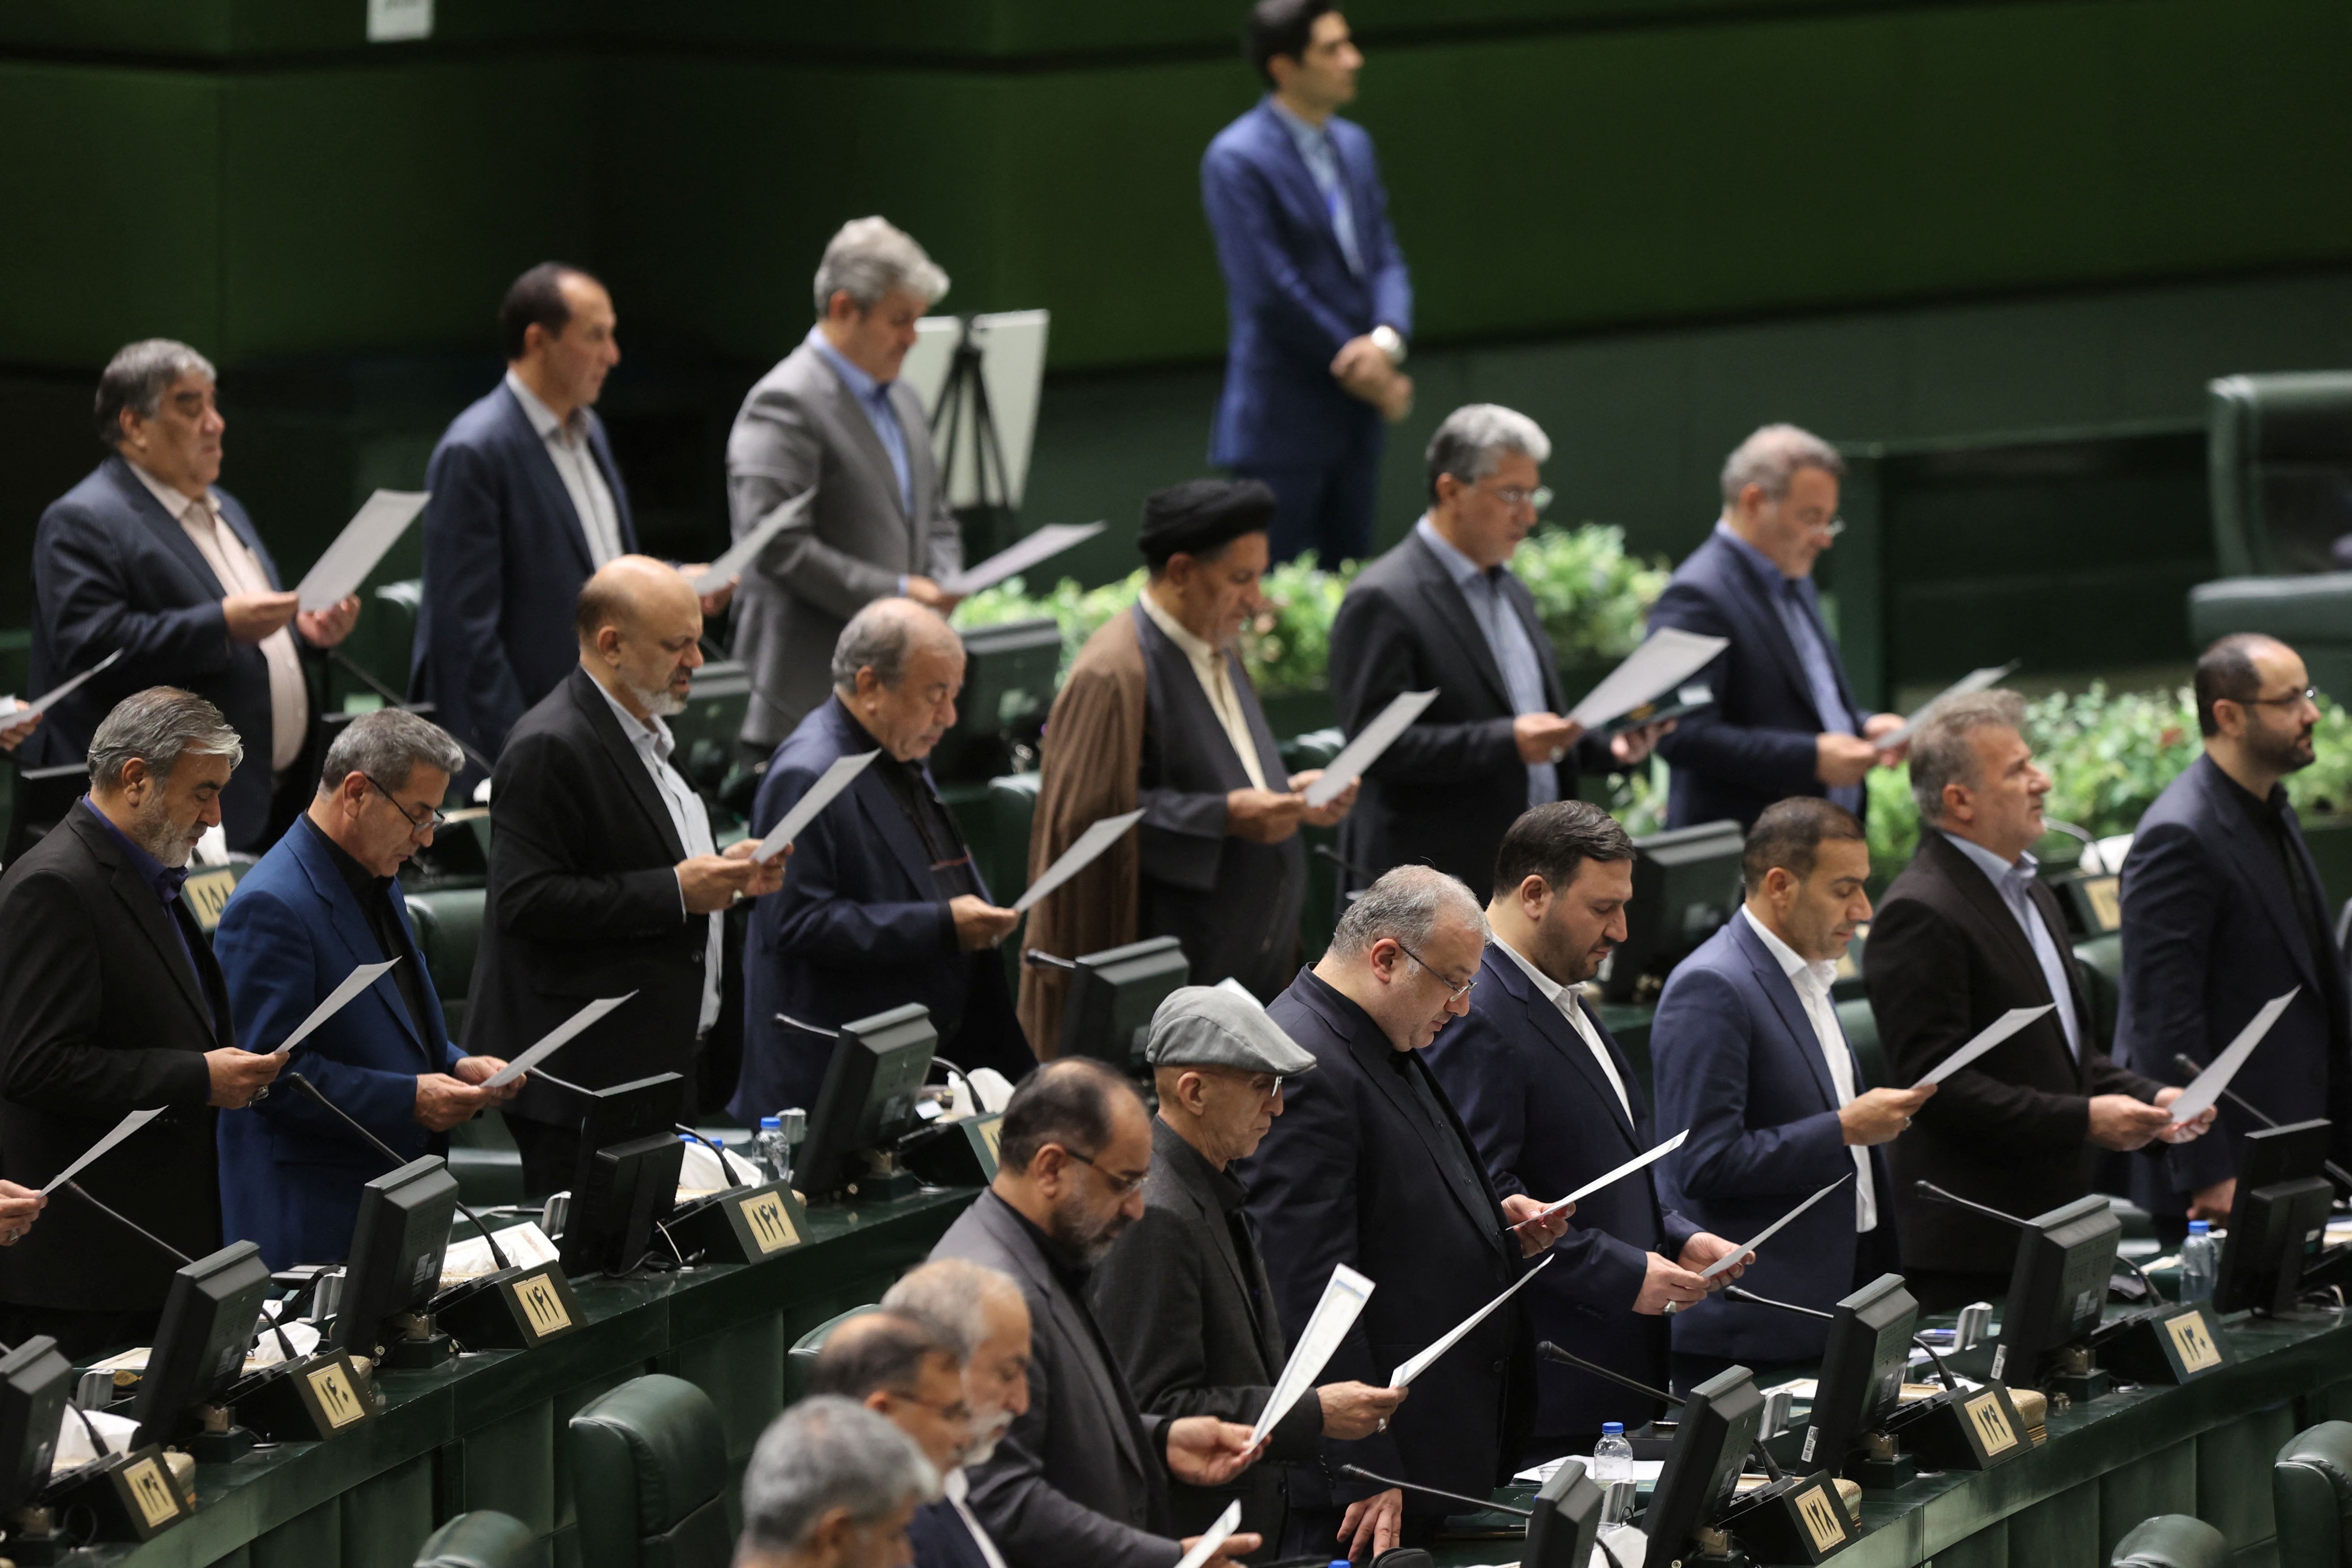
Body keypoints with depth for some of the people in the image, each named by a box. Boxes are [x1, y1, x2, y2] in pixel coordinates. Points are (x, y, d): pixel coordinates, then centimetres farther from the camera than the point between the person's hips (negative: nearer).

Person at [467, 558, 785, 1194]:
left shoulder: (646, 734, 17)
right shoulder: (551, 747, -16)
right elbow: (528, 900, -23)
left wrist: (724, 875, 10)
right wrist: (677, 890, -21)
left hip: (658, 1063, 10)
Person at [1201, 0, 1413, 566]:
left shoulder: (1353, 146, 12)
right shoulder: (1236, 159, -13)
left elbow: (1384, 259, 10)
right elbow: (1269, 290, -17)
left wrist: (1387, 340, -12)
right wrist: (1360, 363, -12)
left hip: (1356, 415, 7)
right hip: (1286, 424, -7)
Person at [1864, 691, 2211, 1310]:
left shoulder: (2031, 894, 19)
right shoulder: (1920, 916, -14)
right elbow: (1936, 1084, -20)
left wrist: (2150, 1097, 9)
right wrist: (2083, 1120, -21)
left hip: (2052, 1227, 9)